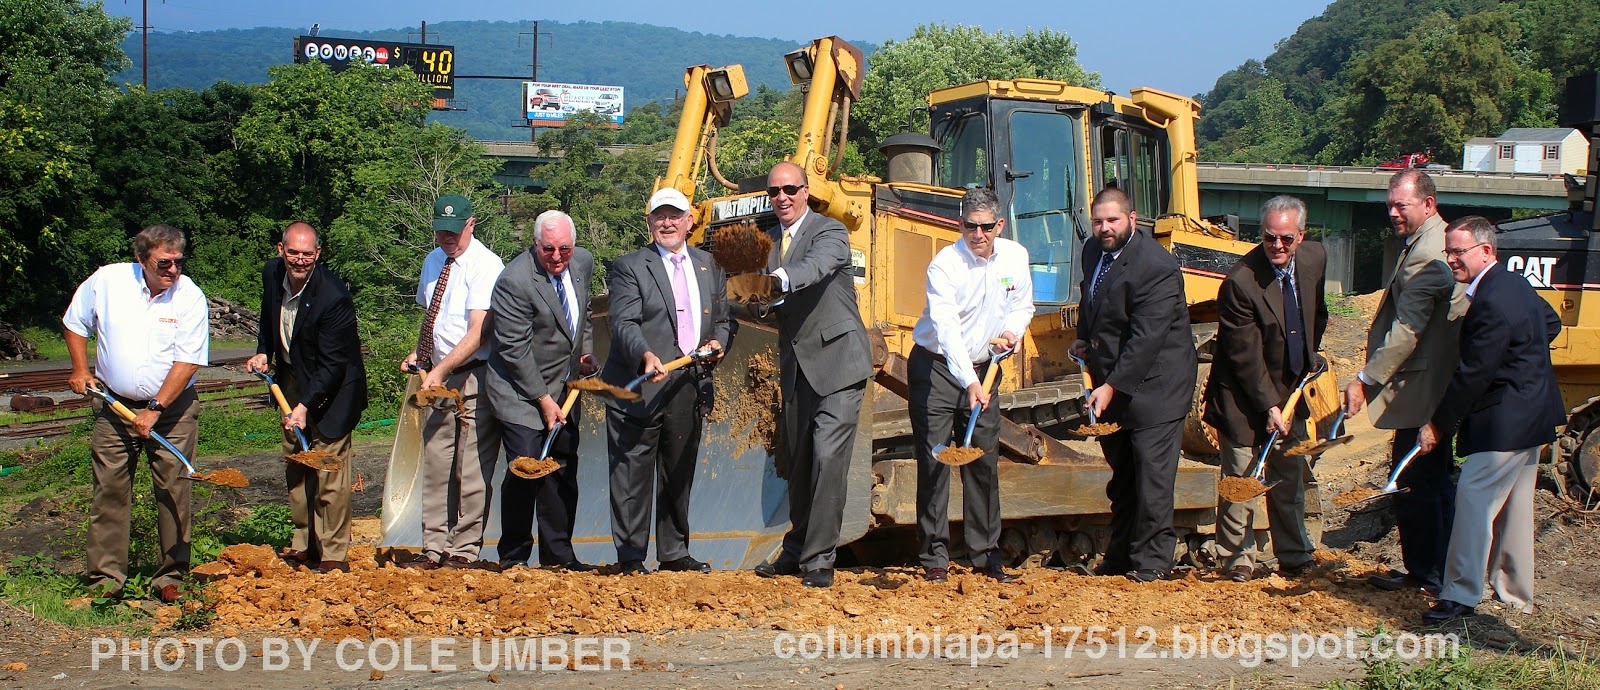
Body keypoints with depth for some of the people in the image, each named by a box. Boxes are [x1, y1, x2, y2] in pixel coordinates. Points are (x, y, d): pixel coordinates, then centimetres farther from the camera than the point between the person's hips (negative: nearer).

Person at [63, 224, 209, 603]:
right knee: (110, 489, 1)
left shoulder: (190, 297, -12)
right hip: (114, 405, 2)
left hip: (172, 407, -1)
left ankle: (170, 577, 7)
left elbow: (188, 361, -15)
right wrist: (80, 370, 3)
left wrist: (155, 409, -18)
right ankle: (106, 577, 6)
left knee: (173, 491, -2)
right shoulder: (106, 281, -6)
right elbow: (75, 323, 11)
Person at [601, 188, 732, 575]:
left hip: (689, 389, 5)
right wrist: (646, 355, -31)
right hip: (639, 388, -5)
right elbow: (624, 323, -13)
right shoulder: (629, 267, -2)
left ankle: (674, 553, 23)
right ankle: (630, 556, 5)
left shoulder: (709, 266, 15)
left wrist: (718, 341, -1)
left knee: (679, 475, 13)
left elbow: (723, 318, 21)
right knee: (633, 473, -2)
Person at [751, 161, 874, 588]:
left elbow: (816, 266, -30)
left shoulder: (829, 232, -9)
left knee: (828, 458, -13)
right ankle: (796, 551, 24)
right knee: (798, 462, 12)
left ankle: (819, 560, -10)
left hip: (837, 363, -7)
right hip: (796, 368, 7)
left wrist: (779, 279, -49)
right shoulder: (772, 242, 14)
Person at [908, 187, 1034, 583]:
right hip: (936, 368, -5)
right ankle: (934, 558, -2)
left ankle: (985, 554, 13)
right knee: (934, 460, -6)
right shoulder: (945, 264, -20)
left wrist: (1013, 330, -9)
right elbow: (946, 327, -31)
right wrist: (969, 382, -41)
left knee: (984, 461, 5)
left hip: (984, 370, 5)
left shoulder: (1016, 257, -2)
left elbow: (1022, 305, 15)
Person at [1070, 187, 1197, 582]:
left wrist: (1113, 386, -28)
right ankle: (1120, 557, 21)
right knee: (1121, 475, 14)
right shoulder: (1093, 251, 6)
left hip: (1152, 385, -8)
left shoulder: (1156, 267, -21)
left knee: (1151, 473, -7)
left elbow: (1146, 338, -26)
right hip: (1111, 386, 8)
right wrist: (1084, 340, 11)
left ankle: (1151, 562, 0)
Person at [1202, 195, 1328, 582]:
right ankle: (1238, 560, 15)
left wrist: (1309, 357, 14)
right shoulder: (1241, 282, -24)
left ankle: (1294, 558, 27)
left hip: (1291, 392, 6)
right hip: (1245, 398, -6)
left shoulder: (1315, 259, -4)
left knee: (1290, 478, 15)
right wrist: (1269, 406, -19)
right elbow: (1246, 356, -20)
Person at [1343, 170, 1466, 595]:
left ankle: (1423, 574, 6)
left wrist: (1365, 379, -22)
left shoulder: (1426, 255, -21)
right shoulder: (1431, 242, 13)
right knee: (1434, 479, 16)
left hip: (1421, 390, -11)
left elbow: (1407, 331, -25)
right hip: (1438, 387, 11)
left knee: (1415, 482, -2)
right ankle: (1437, 571, 25)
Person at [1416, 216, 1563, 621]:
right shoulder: (1515, 285, 8)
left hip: (1504, 423, -11)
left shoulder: (1490, 303, -24)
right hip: (1532, 415, 11)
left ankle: (1461, 594, -6)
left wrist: (1438, 425, -16)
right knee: (1514, 505, 17)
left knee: (1474, 500, -8)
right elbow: (1551, 323, 26)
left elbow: (1471, 375, -23)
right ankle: (1515, 593, 25)